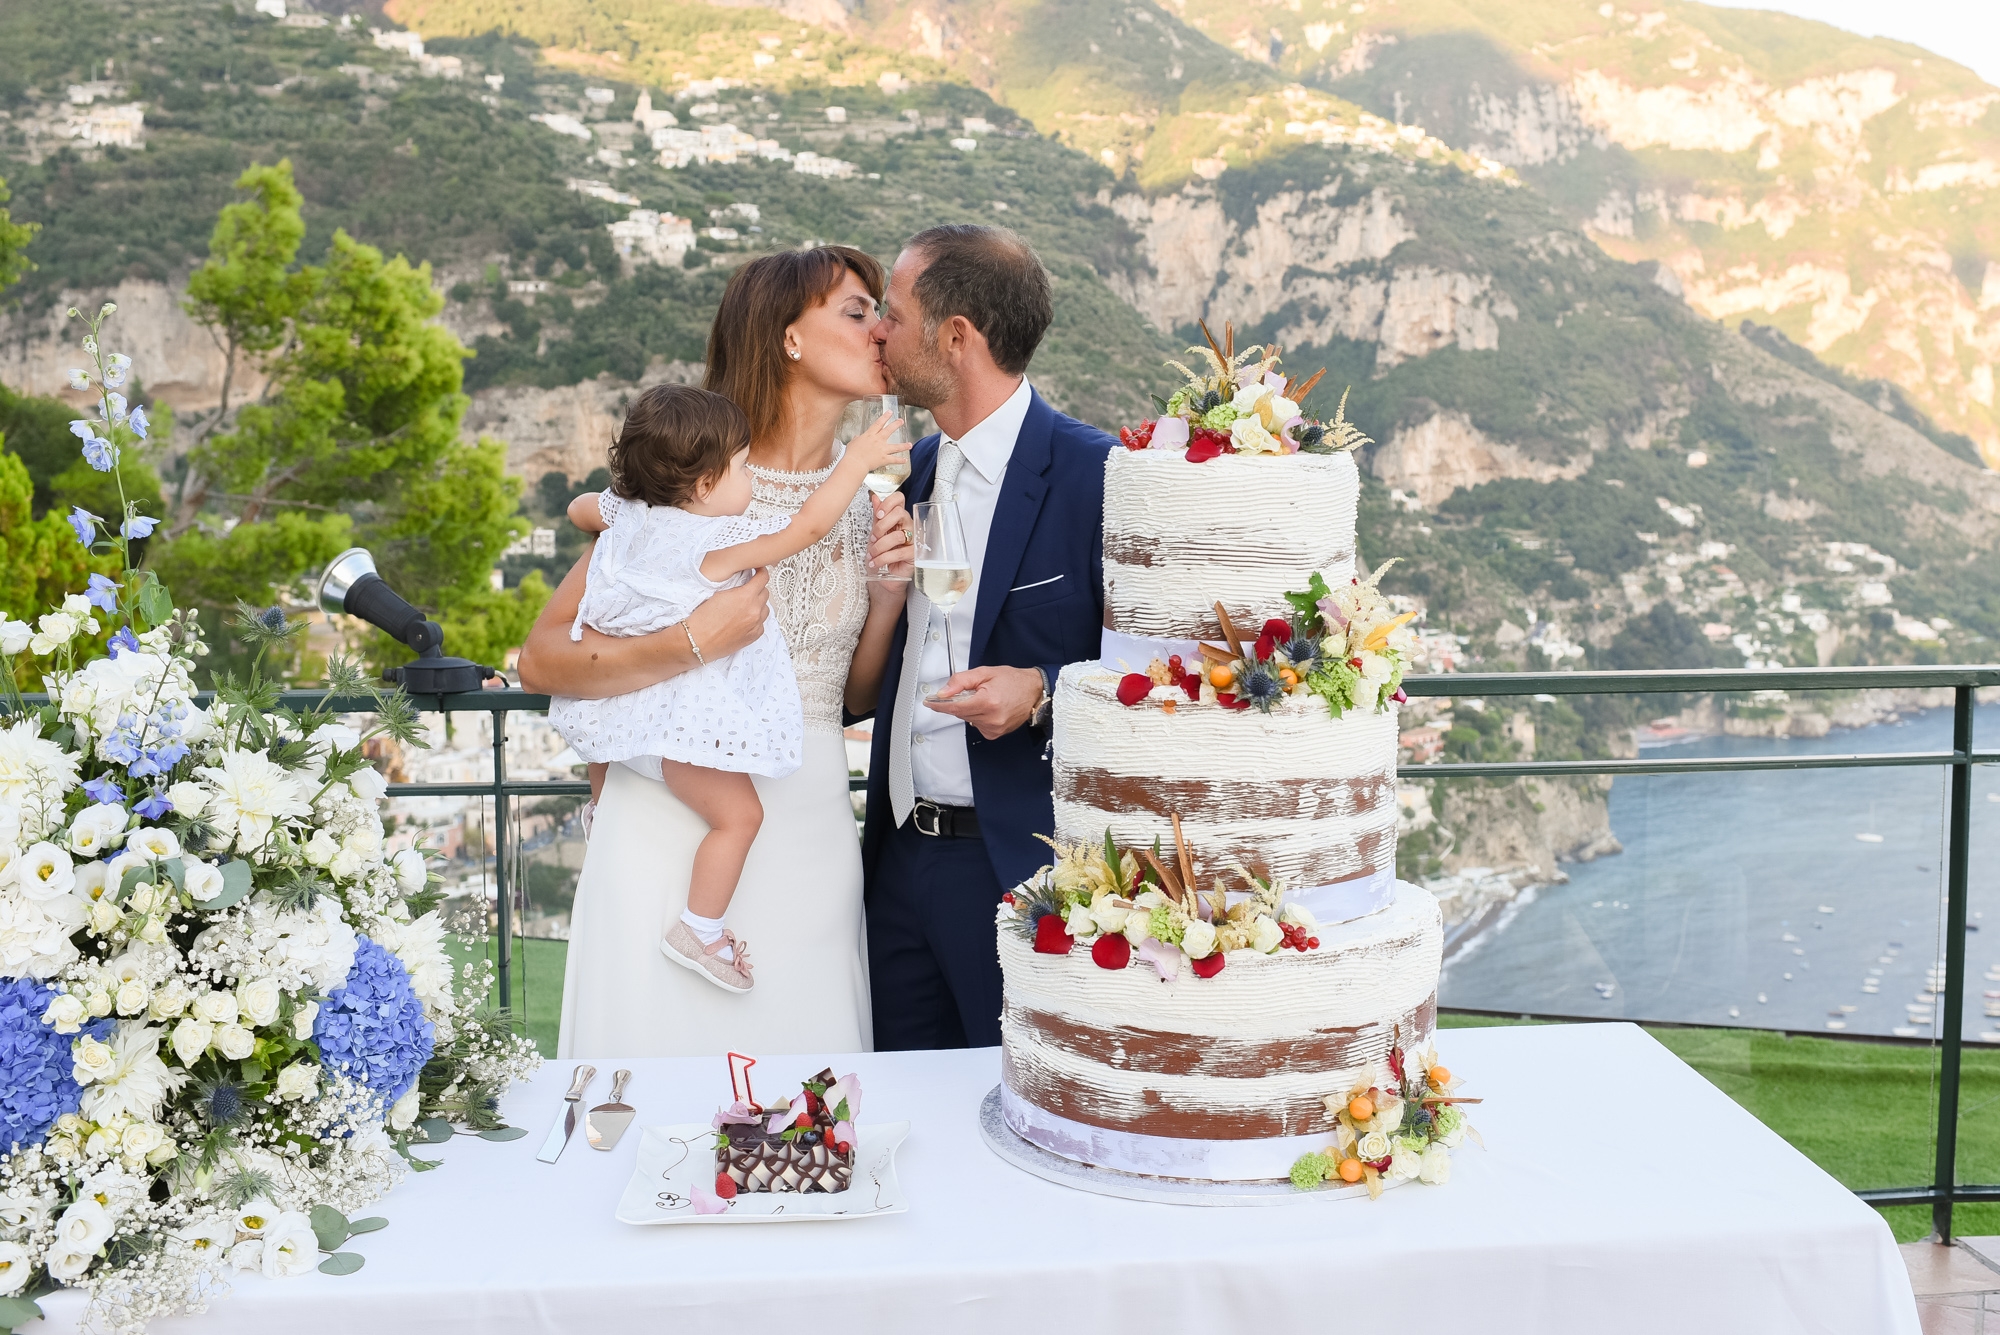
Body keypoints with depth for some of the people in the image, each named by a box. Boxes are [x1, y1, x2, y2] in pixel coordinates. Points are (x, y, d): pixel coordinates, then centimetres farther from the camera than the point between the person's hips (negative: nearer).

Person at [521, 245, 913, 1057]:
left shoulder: (863, 500, 8)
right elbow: (540, 660, -10)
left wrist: (889, 592, -1)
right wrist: (693, 644, -22)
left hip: (807, 832, 4)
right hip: (673, 827, -4)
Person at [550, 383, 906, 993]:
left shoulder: (627, 512, 1)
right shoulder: (719, 543, -21)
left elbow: (579, 508, 23)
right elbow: (807, 526, -20)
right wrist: (855, 463, -10)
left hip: (616, 707, 9)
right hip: (680, 722, -9)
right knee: (738, 815, -4)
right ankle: (700, 931, -1)